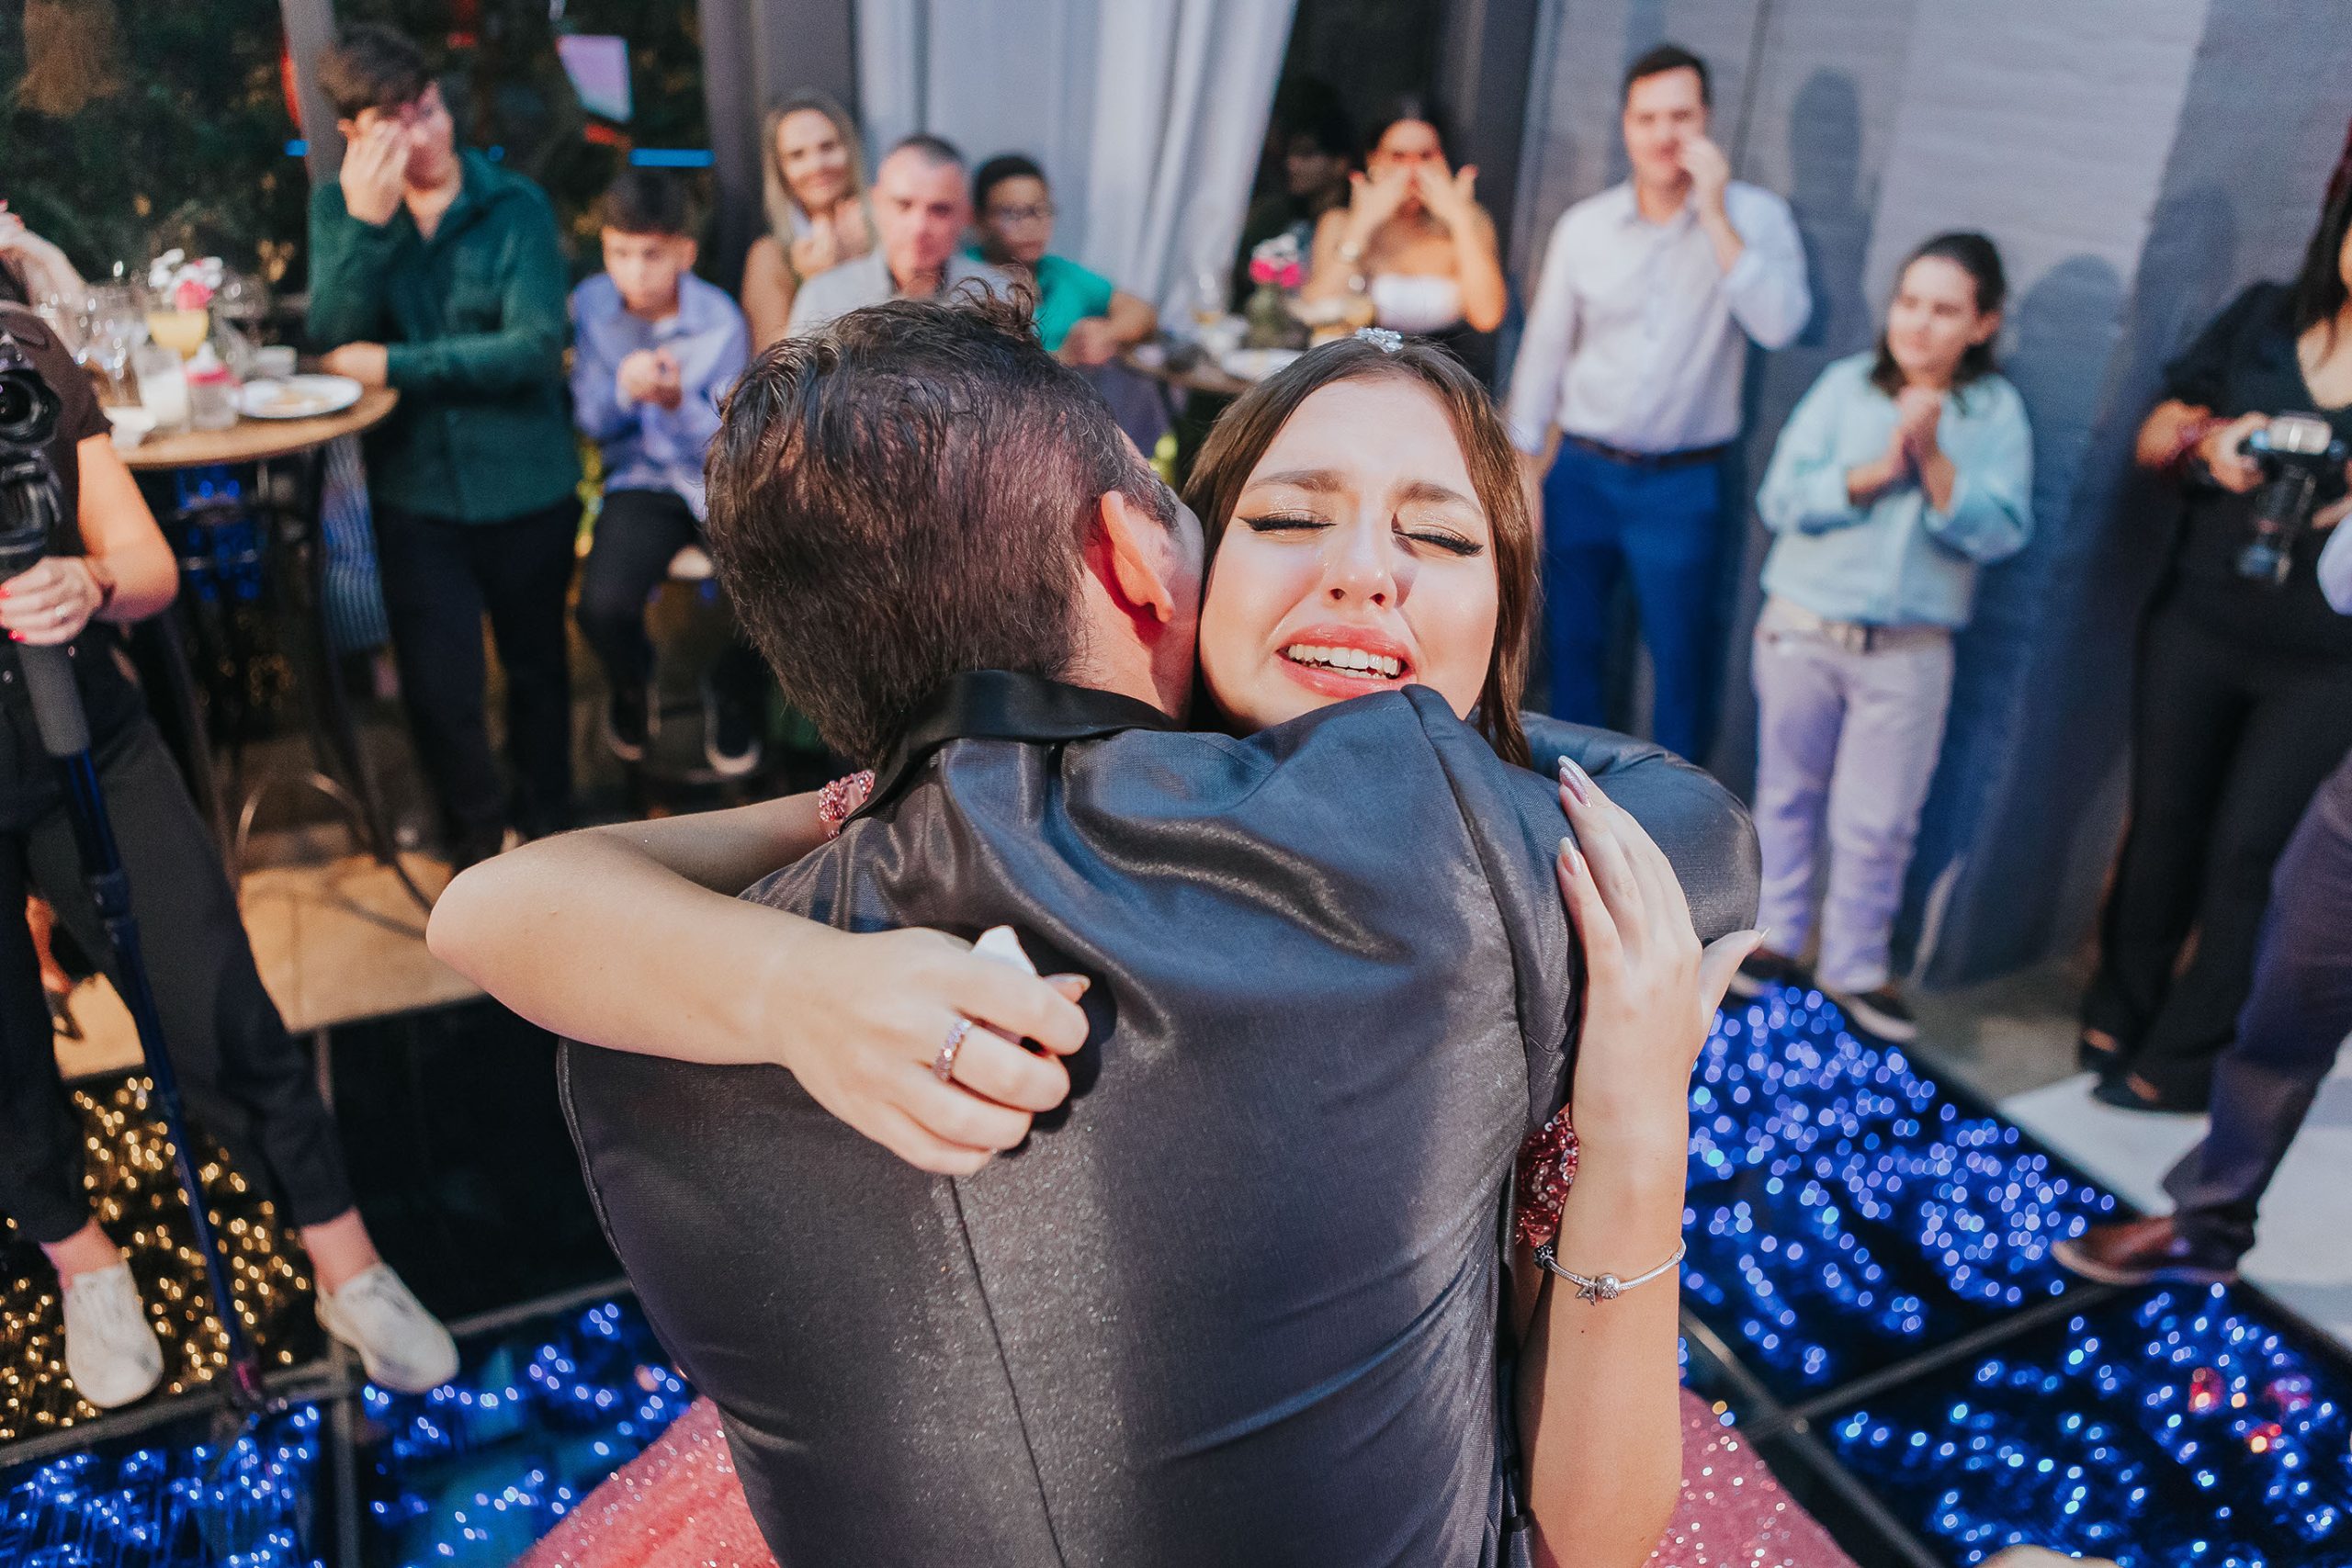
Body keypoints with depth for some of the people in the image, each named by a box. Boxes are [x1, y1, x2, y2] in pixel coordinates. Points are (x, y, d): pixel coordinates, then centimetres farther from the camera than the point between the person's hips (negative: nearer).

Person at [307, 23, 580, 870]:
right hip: (416, 490, 1)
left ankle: (546, 817, 40)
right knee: (439, 686, 2)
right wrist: (366, 224, -22)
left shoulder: (515, 207, -8)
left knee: (535, 664, 16)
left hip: (527, 484, -1)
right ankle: (476, 826, 30)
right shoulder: (340, 207, 1)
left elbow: (536, 348, -18)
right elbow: (334, 339, -10)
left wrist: (396, 367, -18)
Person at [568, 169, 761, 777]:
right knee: (603, 606, -27)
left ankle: (731, 696, 11)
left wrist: (680, 401, -30)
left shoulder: (720, 320, -9)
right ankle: (634, 683, 14)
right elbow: (591, 422, 2)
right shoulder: (591, 304, -4)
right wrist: (623, 390, -21)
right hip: (641, 480, 1)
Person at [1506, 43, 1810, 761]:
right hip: (1582, 473, 3)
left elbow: (1779, 323, -21)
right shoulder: (1583, 226, 1)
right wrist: (1523, 476, 4)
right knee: (1573, 642, 13)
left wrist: (1715, 215, -21)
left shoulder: (1755, 216, -5)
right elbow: (1543, 351, 6)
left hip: (1682, 486, -2)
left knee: (1680, 660, 4)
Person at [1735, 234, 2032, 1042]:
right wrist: (1878, 470, -17)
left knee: (1878, 821, 4)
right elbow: (1781, 498, -7)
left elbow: (1999, 532, -9)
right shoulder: (1848, 384, 1)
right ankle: (1775, 939, 27)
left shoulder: (1997, 410, 1)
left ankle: (1856, 965, 21)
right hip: (1803, 630, 1)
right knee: (1788, 792, 12)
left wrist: (1934, 460, -19)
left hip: (1910, 650, -1)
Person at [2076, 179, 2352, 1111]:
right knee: (2165, 822, 12)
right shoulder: (2263, 319, 3)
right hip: (2200, 624, 3)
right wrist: (2208, 441, -14)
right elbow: (2154, 440, 7)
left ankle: (2184, 1059, 14)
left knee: (2247, 850, 0)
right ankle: (2119, 1014, 30)